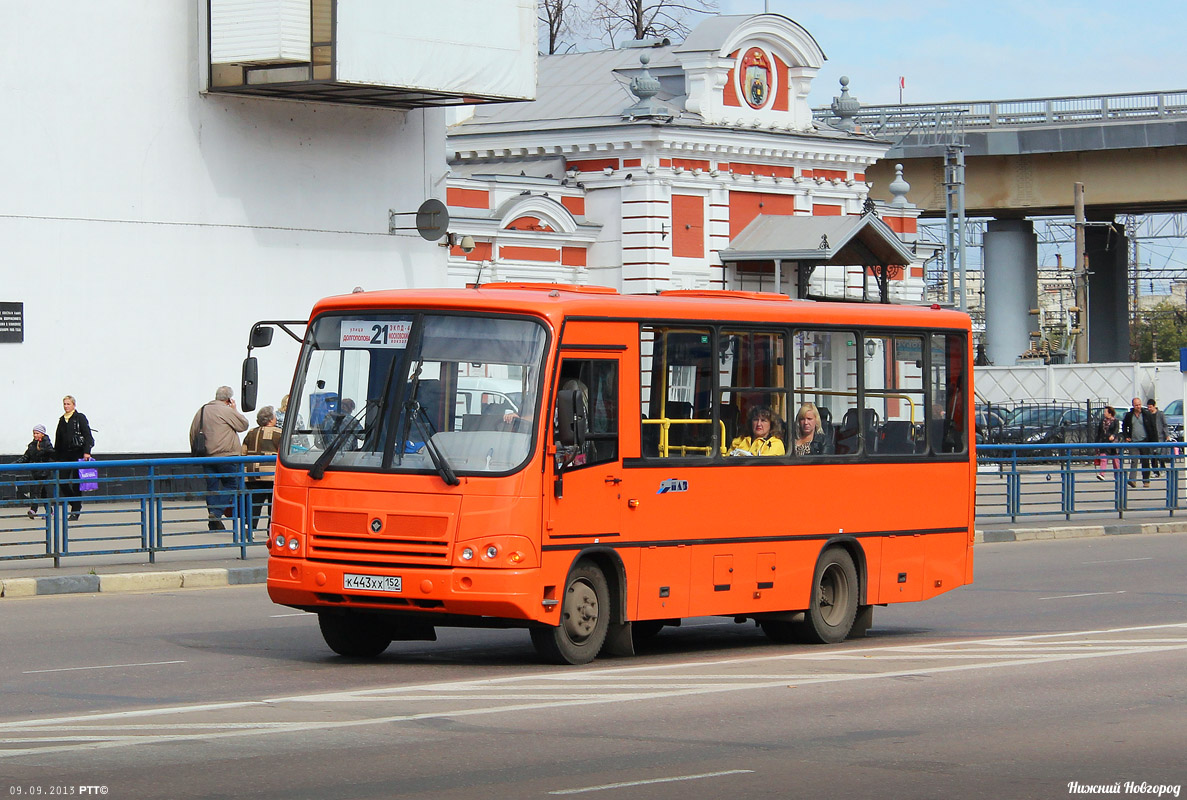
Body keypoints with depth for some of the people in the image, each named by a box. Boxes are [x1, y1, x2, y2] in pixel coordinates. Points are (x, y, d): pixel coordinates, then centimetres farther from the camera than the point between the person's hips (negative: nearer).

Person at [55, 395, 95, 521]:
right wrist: (56, 458, 15)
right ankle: (76, 504, 17)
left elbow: (87, 435, -7)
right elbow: (58, 440, 18)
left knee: (76, 482, -4)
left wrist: (87, 452, -18)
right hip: (64, 454, 5)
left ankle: (75, 511, 1)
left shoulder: (80, 418, -1)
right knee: (62, 481, -2)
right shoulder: (62, 420, 15)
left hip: (78, 453, -5)